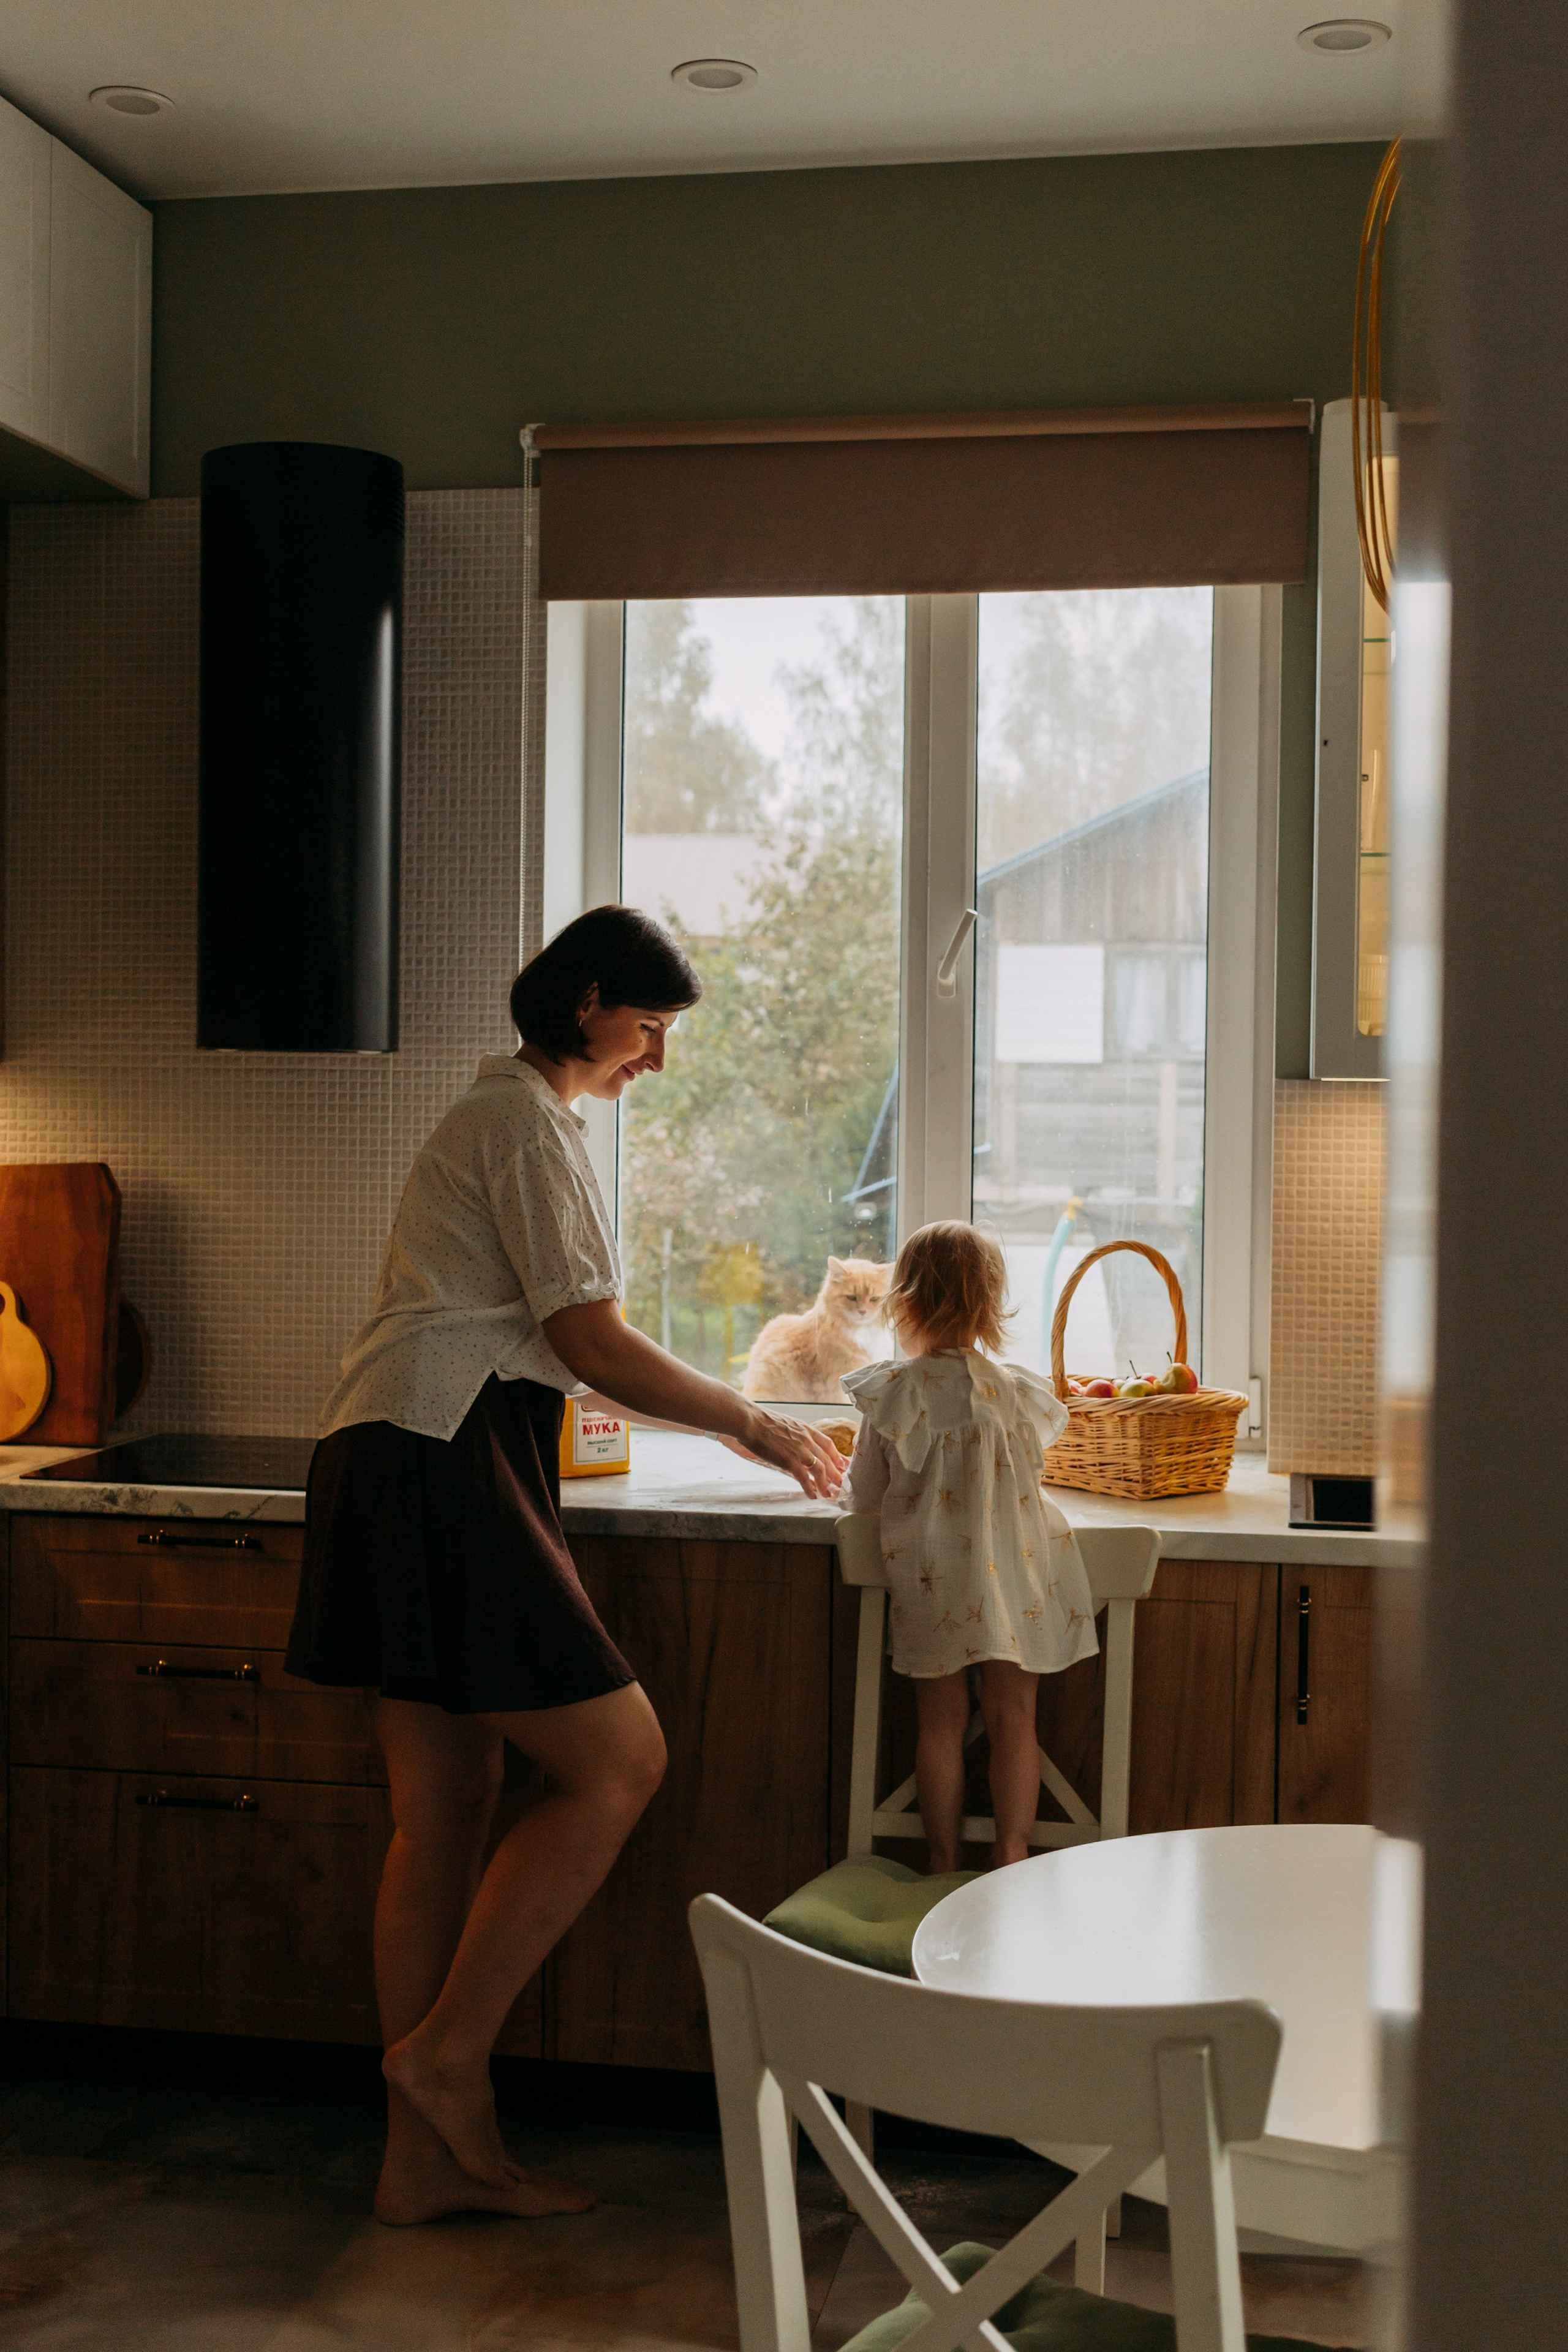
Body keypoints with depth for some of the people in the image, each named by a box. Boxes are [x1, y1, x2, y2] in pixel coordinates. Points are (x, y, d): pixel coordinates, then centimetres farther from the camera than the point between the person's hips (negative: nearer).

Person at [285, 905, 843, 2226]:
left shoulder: (515, 1116, 25)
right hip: (441, 1471, -11)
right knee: (618, 1761, -7)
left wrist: (723, 1420, 27)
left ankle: (425, 2159, 13)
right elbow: (592, 1345, -13)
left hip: (402, 1472, 11)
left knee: (447, 1812, 9)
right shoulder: (525, 1124, -8)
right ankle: (449, 2052, 1)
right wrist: (753, 1426, -1)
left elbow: (551, 1347, 29)